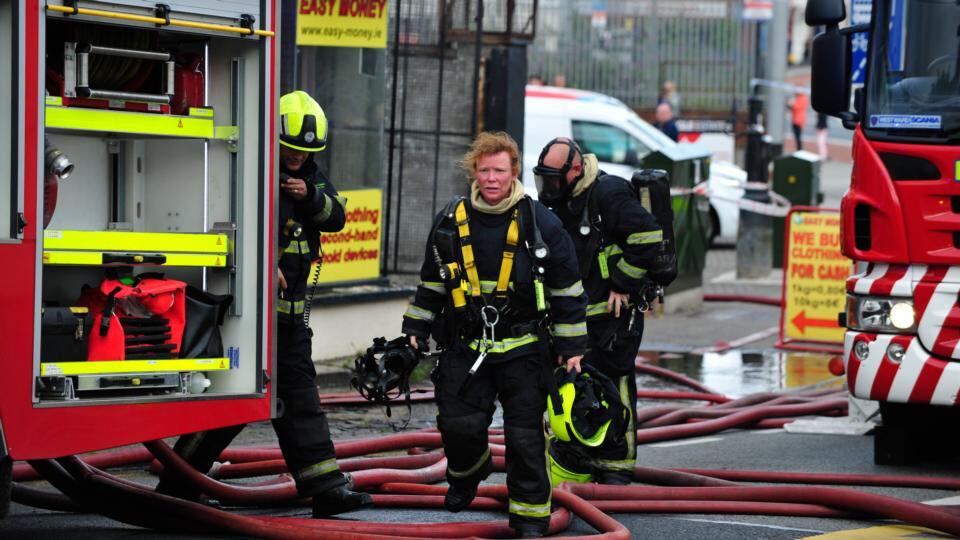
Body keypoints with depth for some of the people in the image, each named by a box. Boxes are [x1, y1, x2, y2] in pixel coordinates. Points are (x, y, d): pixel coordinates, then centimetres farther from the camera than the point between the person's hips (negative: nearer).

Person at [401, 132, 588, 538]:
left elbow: (567, 290, 1)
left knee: (525, 435, -5)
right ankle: (467, 473, 29)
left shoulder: (540, 223, -5)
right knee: (458, 424, -5)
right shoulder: (451, 221, 4)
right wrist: (414, 332, 14)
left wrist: (572, 348, -1)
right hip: (466, 347, 2)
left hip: (523, 349, -2)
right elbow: (431, 283, 17)